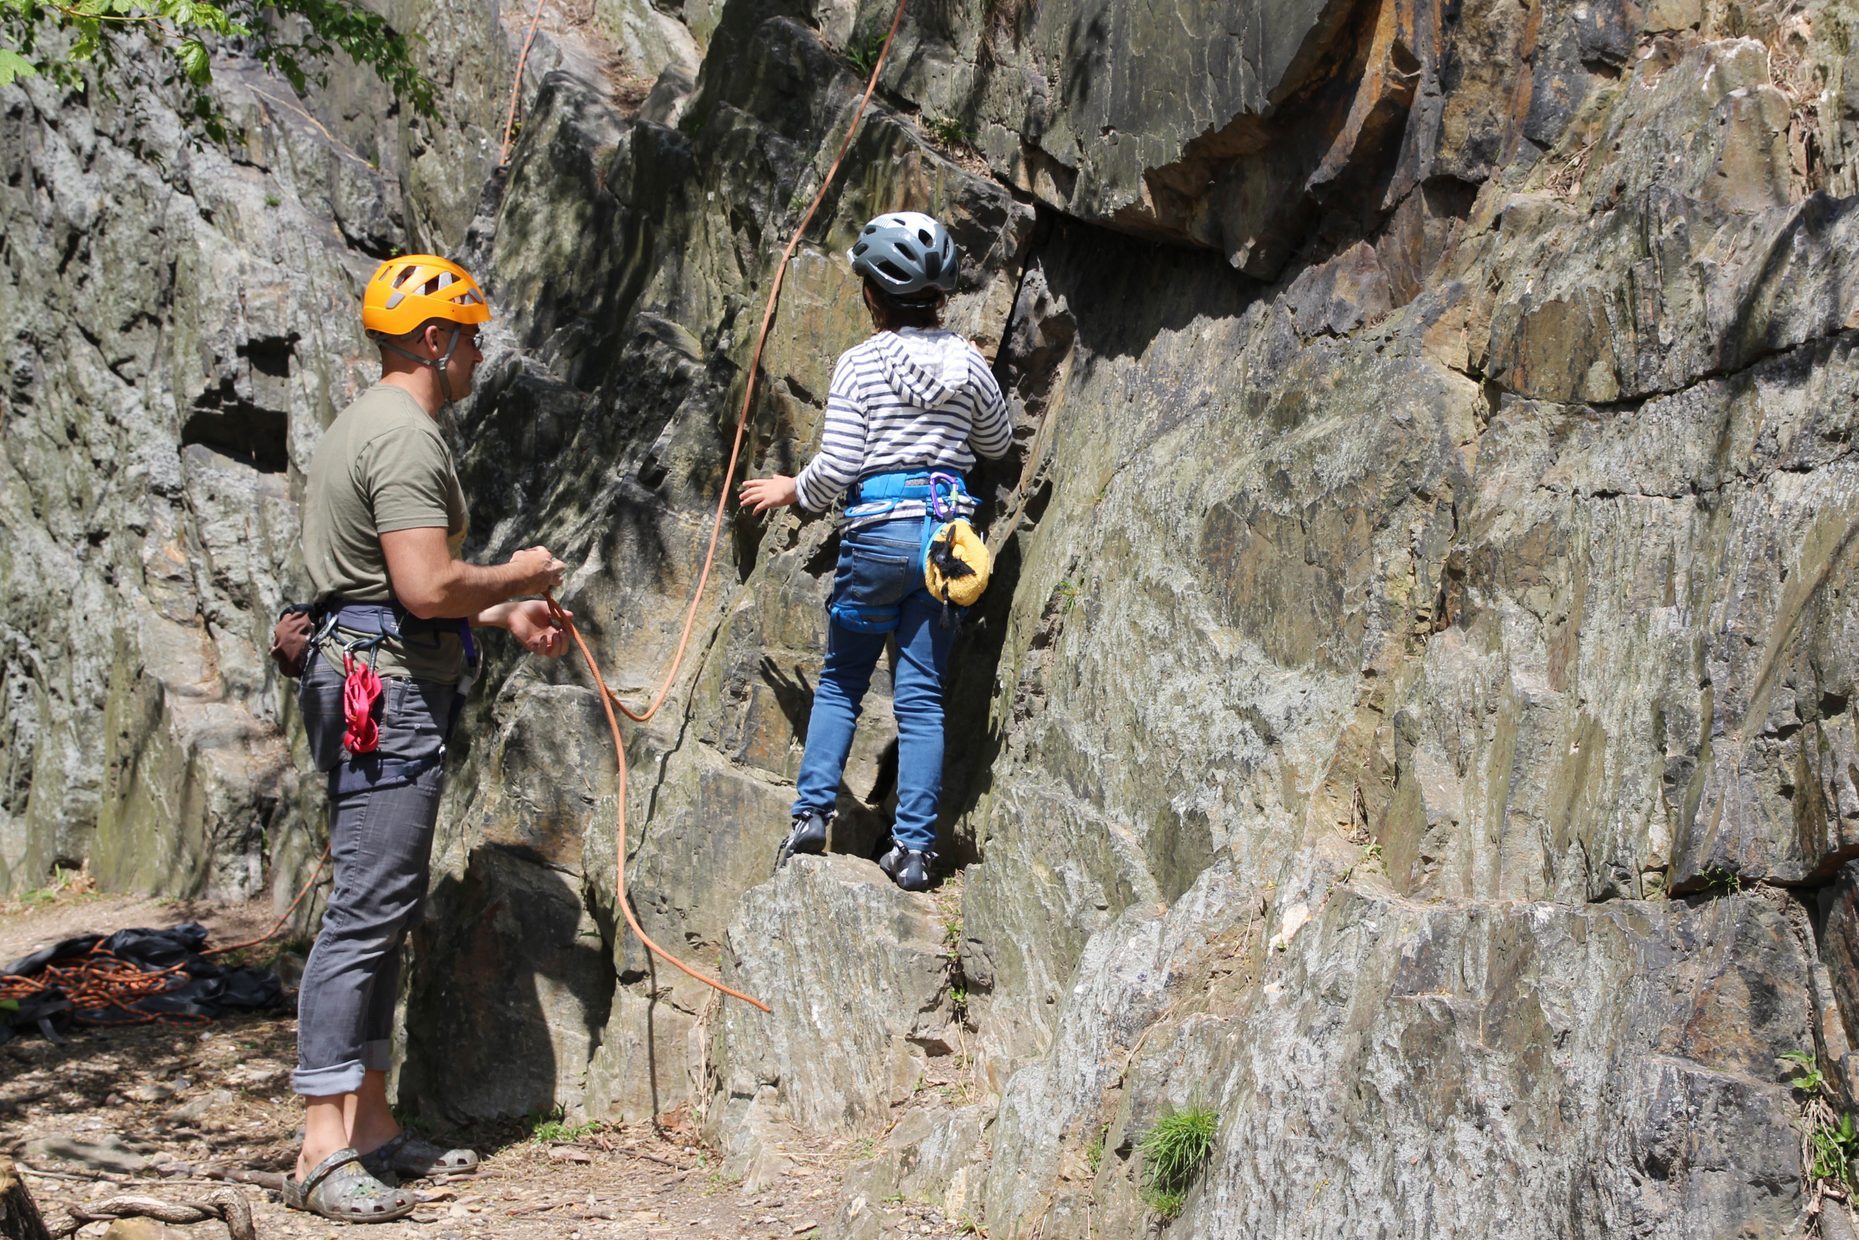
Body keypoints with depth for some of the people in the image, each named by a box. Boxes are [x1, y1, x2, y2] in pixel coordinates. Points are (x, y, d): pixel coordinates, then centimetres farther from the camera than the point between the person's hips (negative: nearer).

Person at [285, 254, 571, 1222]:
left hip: (379, 688, 11)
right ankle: (323, 1152, -10)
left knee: (383, 911, 13)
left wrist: (503, 614, 21)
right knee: (367, 910, -11)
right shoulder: (405, 436, -14)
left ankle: (370, 1124, 19)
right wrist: (518, 576, -5)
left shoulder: (370, 425, 20)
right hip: (388, 691, -11)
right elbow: (428, 587, -23)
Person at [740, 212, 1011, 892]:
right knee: (922, 695, 5)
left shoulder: (861, 363, -6)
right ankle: (914, 847, 2)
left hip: (878, 533, -3)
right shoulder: (967, 361, 5)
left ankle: (812, 811, 6)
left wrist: (789, 491, 10)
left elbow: (834, 469, -8)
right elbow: (997, 442, 21)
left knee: (840, 681, 15)